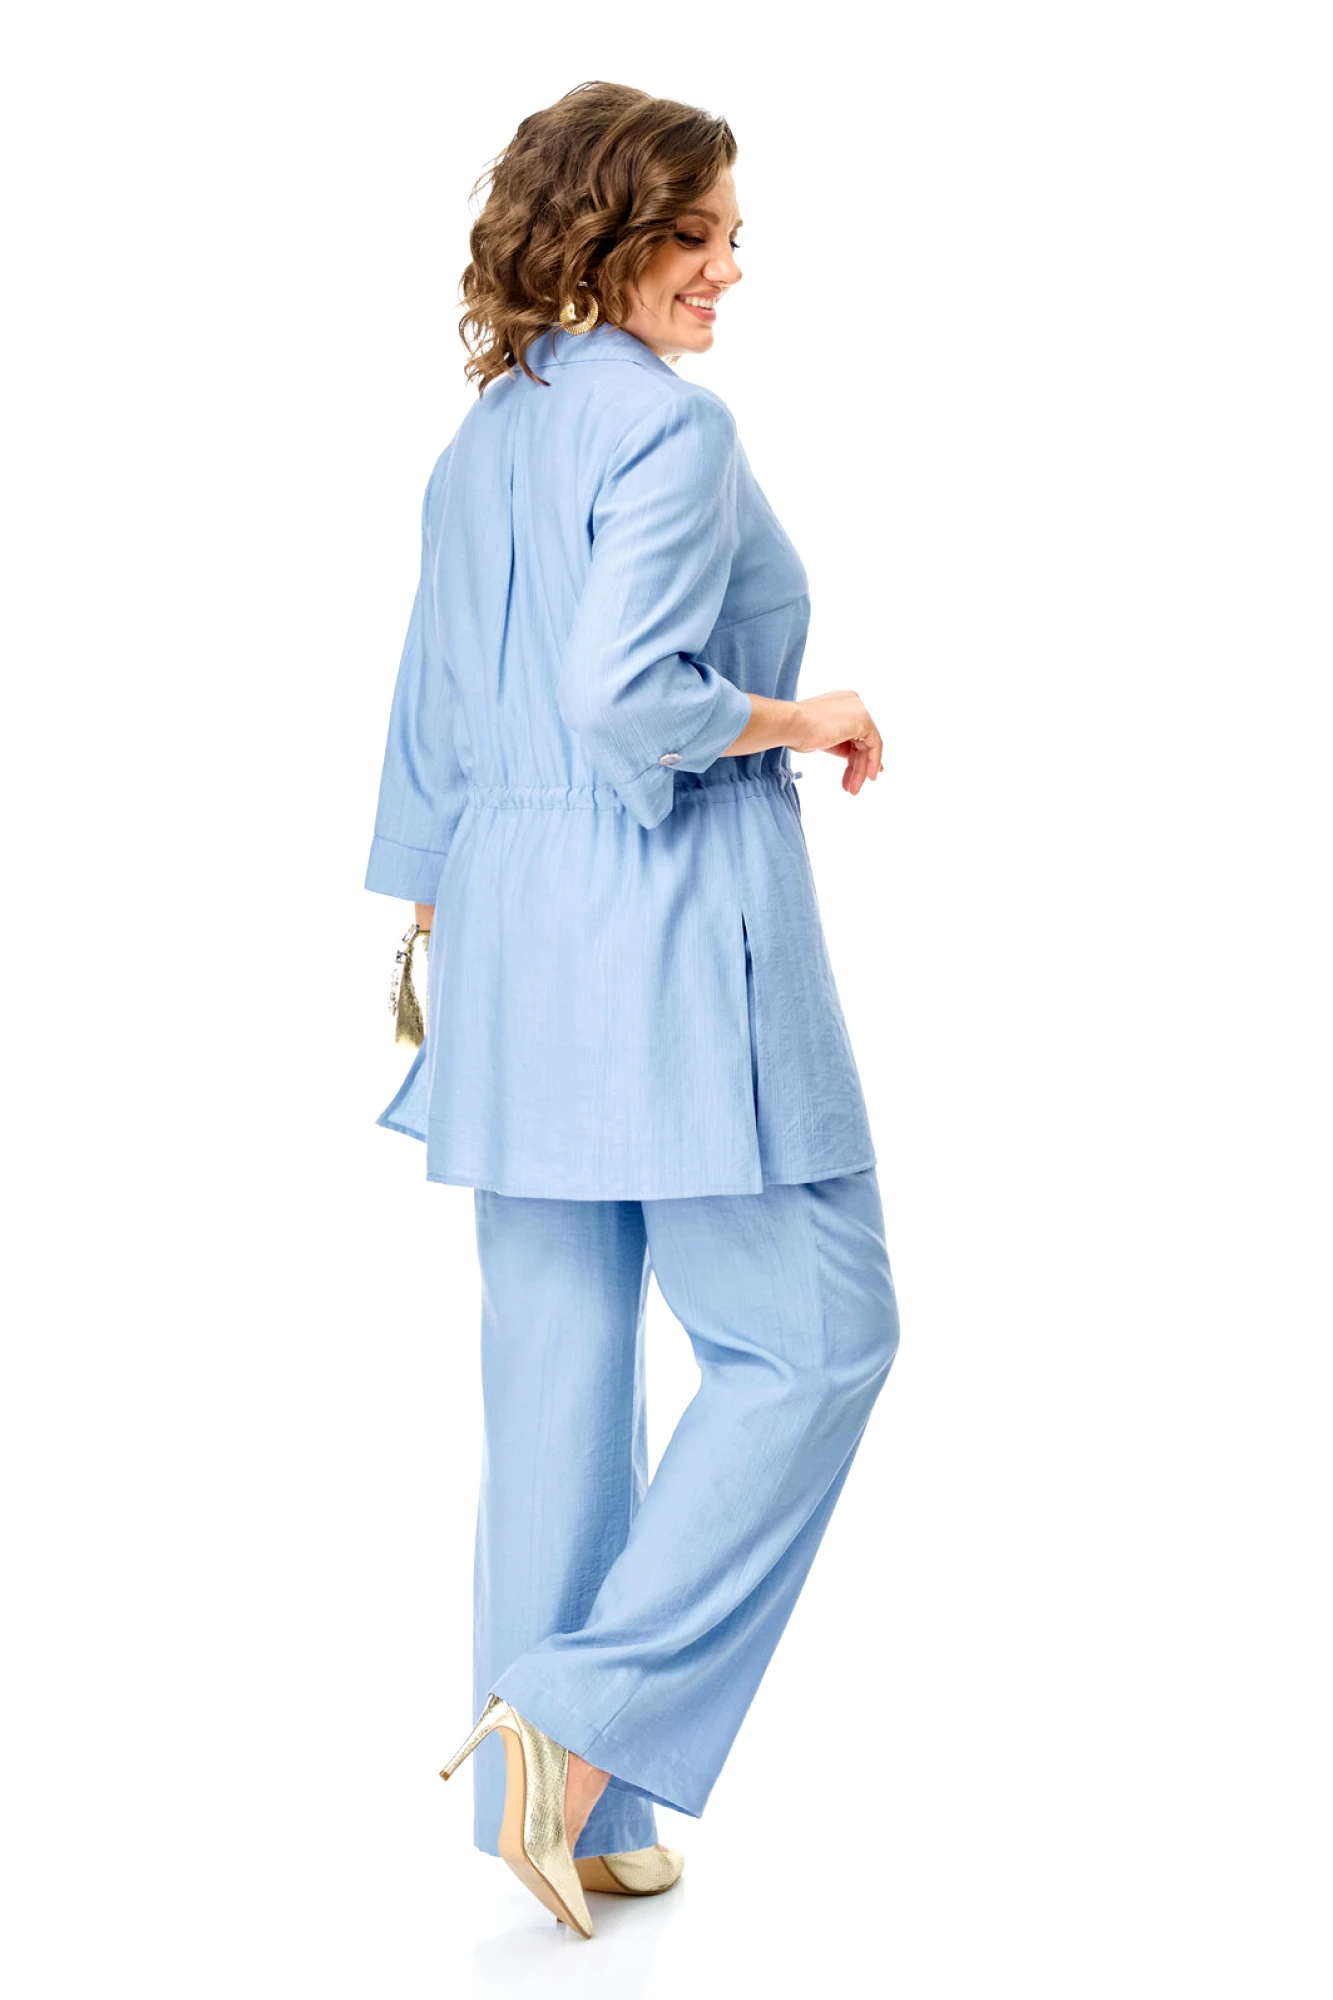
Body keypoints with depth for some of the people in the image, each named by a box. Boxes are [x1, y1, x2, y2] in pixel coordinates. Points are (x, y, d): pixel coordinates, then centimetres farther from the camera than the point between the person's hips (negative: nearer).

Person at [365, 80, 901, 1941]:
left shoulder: (477, 441, 14)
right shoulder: (674, 423, -12)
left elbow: (432, 733, 18)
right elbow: (625, 693, -23)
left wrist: (440, 931, 24)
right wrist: (800, 716, -8)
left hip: (512, 938, 9)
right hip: (676, 933, -9)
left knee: (557, 1355, 11)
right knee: (814, 1334, 3)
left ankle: (568, 1806, 20)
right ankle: (590, 1714, -1)